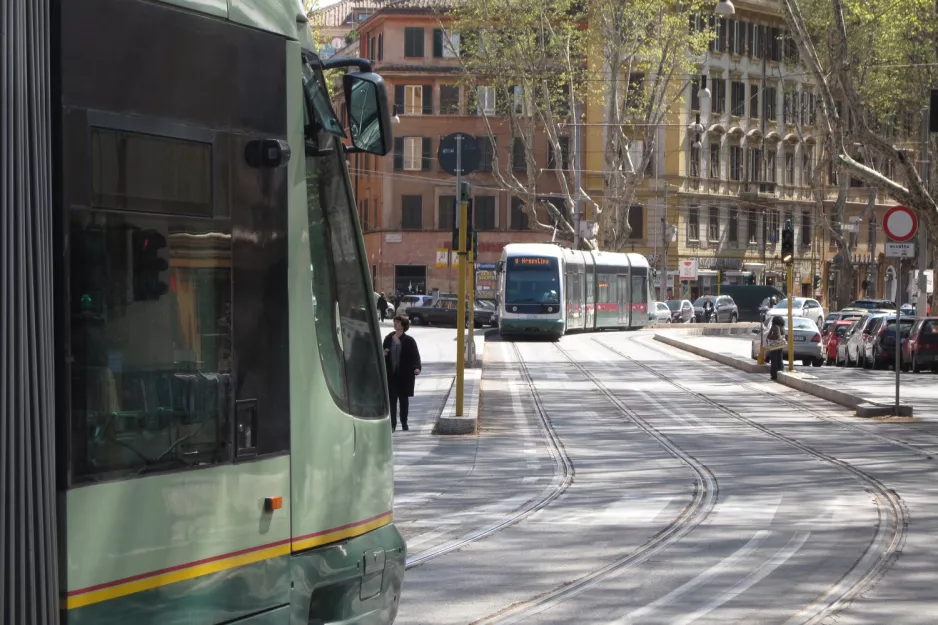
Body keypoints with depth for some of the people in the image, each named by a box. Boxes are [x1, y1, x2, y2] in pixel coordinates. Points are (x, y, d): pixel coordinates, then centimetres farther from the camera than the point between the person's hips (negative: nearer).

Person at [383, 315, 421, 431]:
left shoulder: (409, 341, -3)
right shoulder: (388, 339, 6)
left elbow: (415, 355, -4)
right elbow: (384, 355, 15)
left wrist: (417, 368, -19)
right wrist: (384, 354, -9)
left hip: (405, 375, -2)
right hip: (391, 374, 2)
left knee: (404, 399, 7)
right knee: (392, 399, -1)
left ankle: (404, 423, 17)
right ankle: (392, 423, 3)